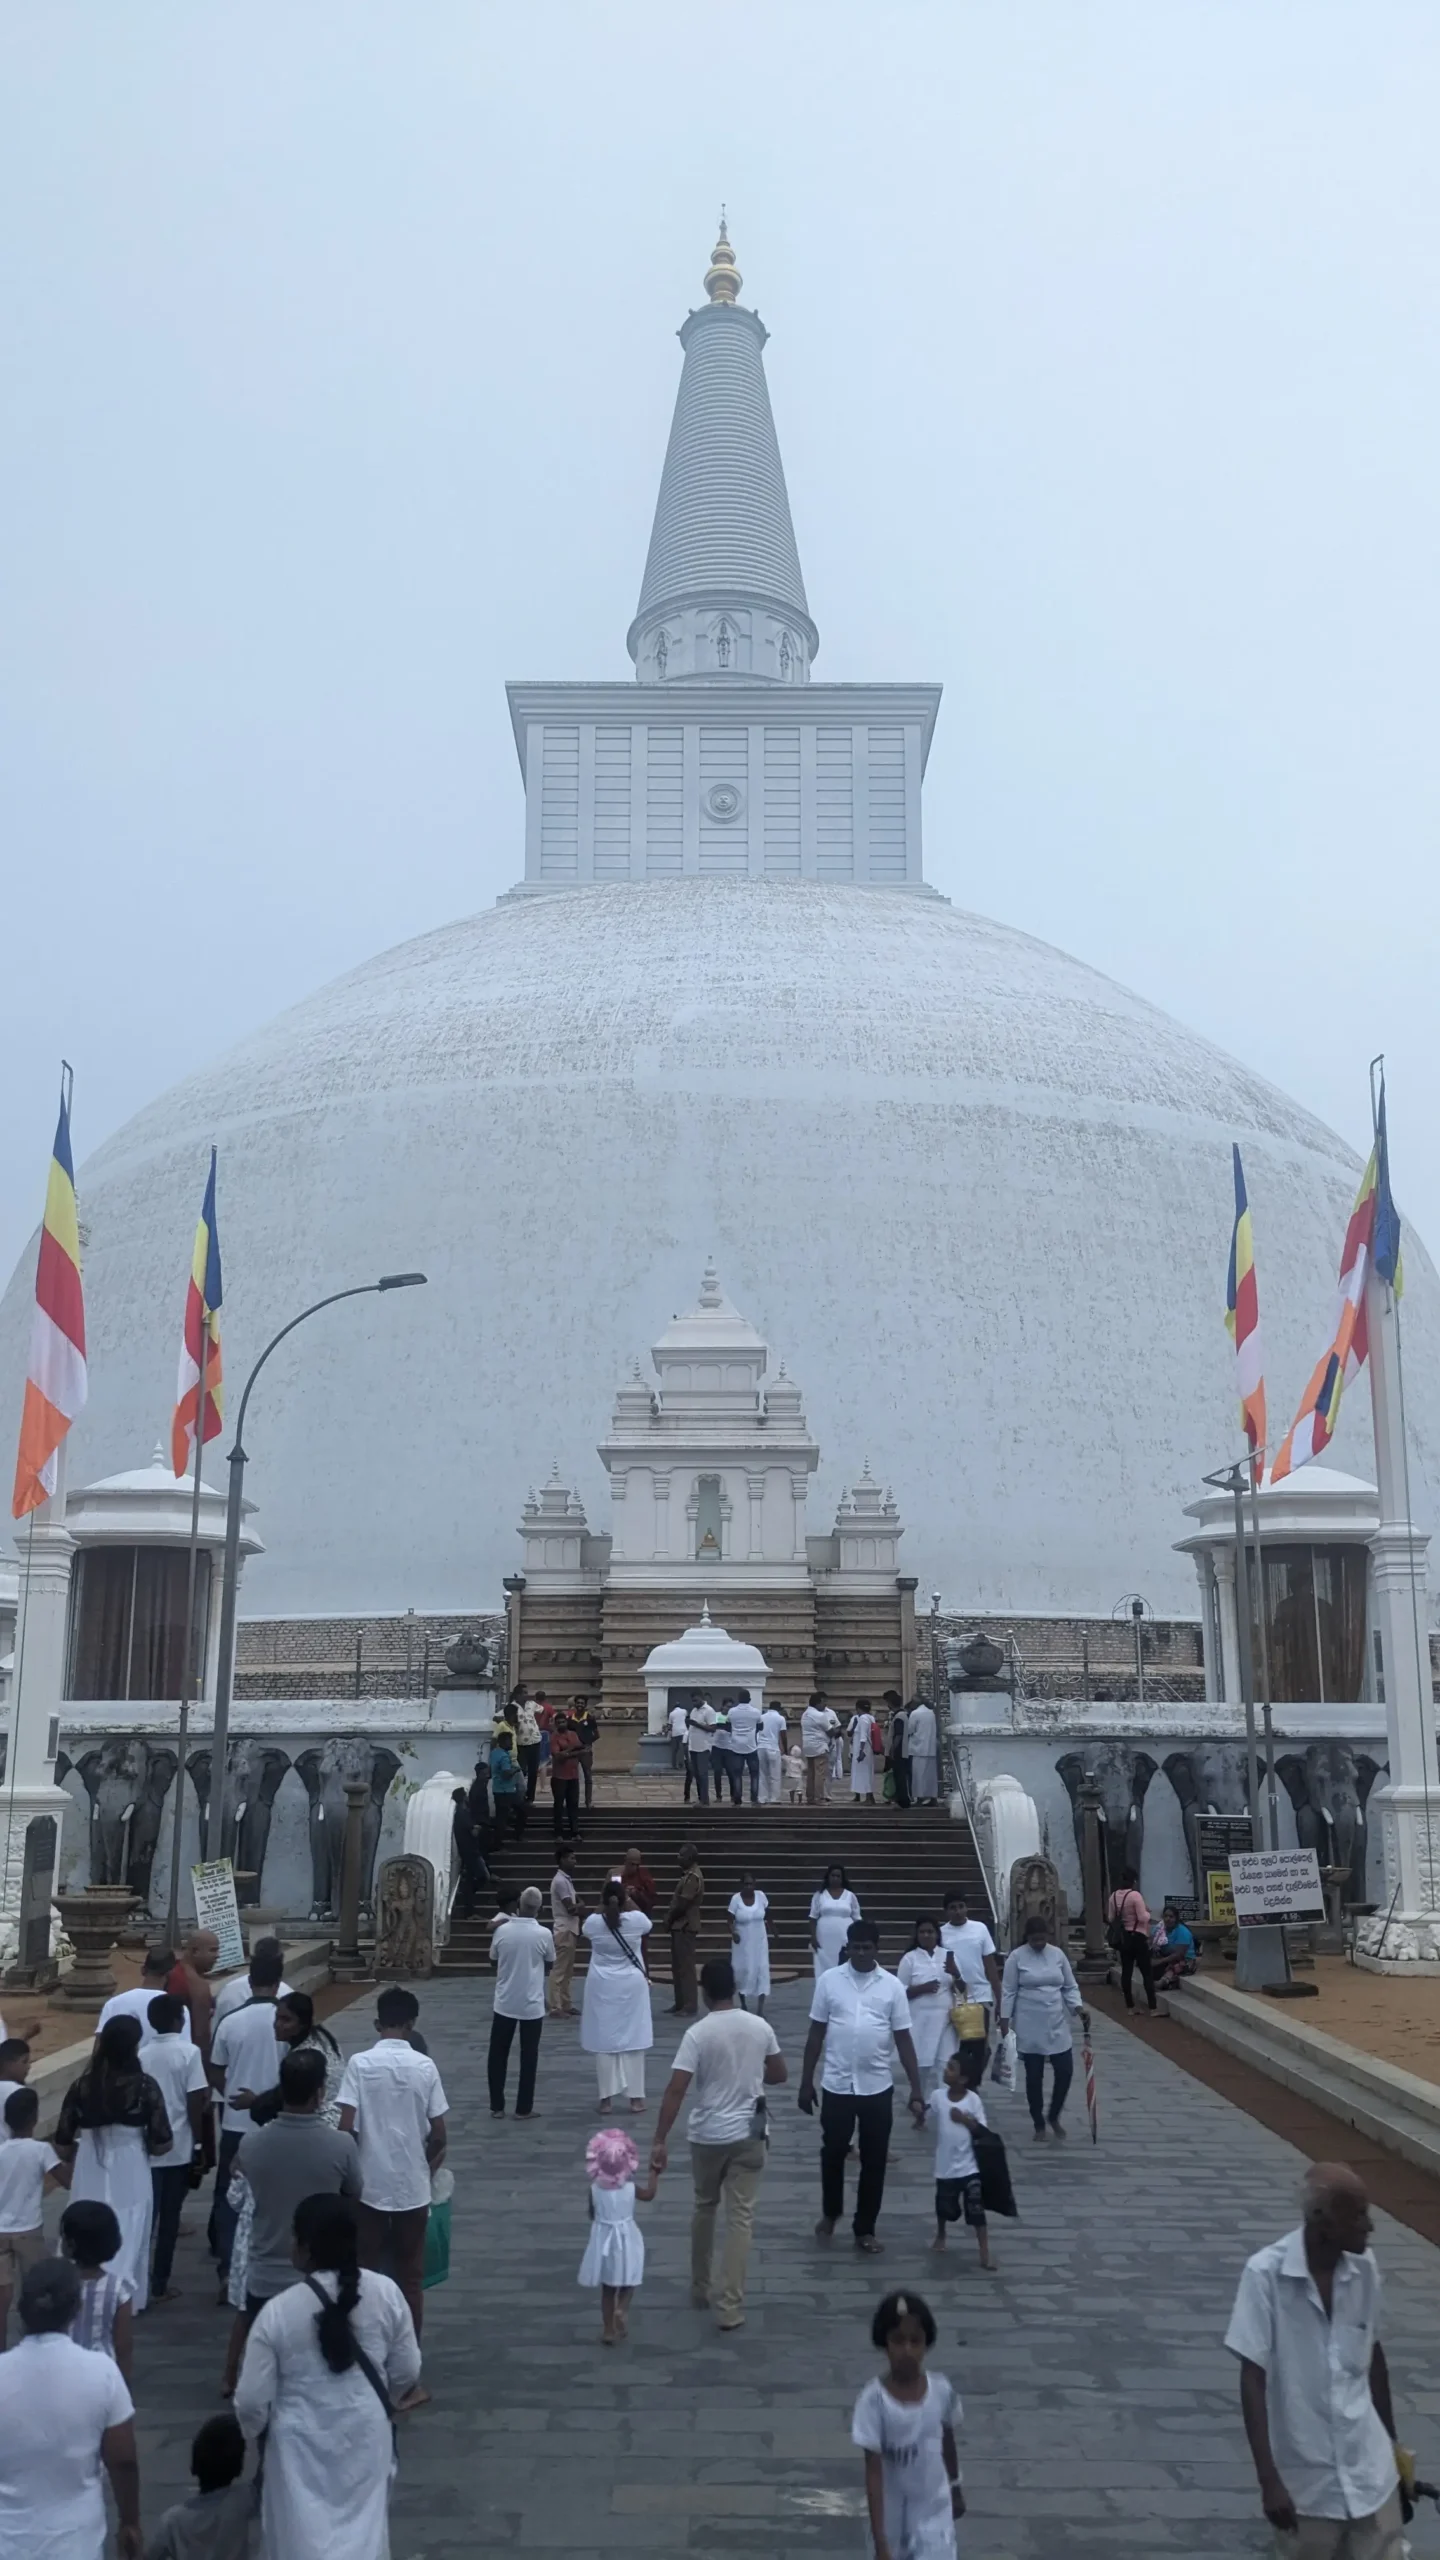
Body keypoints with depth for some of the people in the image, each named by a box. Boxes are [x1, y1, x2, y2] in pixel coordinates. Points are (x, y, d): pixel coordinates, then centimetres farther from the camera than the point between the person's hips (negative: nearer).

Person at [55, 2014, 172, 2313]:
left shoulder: (81, 2086, -2)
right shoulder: (144, 2085, -9)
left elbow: (62, 2145, 3)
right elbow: (163, 2143, -7)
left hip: (89, 2180, 2)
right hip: (130, 2179, -2)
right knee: (126, 2249, 8)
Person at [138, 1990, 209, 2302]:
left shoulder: (142, 2054, 1)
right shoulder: (189, 2052, -11)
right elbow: (195, 2102, -12)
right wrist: (198, 2140, -2)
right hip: (178, 2146, -3)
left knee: (146, 2212, 12)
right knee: (169, 2215, 7)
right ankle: (159, 2284, 12)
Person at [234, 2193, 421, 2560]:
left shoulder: (278, 2311, -20)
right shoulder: (385, 2292, -12)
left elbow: (252, 2398, -11)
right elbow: (407, 2371, -1)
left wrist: (250, 2435, 10)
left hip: (302, 2440, -2)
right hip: (365, 2432, 2)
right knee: (363, 2524, 20)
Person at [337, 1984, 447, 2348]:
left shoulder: (360, 2064, -9)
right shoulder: (425, 2067, -5)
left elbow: (345, 2129, -12)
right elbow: (438, 2136, -3)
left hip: (369, 2186, -1)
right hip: (413, 2188, 1)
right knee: (409, 2279, 13)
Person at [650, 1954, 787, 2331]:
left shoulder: (698, 2033, -15)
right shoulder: (760, 2027, -4)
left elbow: (676, 2090, -20)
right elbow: (779, 2075, 9)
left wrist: (659, 2141, -16)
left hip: (706, 2136, -1)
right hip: (748, 2135, 1)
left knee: (704, 2209, 21)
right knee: (740, 2218, 4)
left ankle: (700, 2289, 33)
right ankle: (730, 2307, 1)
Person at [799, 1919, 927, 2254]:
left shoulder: (892, 1986, -4)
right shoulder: (829, 1980, -4)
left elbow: (904, 2039, -1)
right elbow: (816, 2034, 2)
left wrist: (916, 2090, -3)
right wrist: (806, 2082, 3)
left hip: (878, 2088, 0)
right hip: (836, 2086, 0)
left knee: (874, 2161, 7)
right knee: (833, 2154, 13)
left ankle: (865, 2229, 23)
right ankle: (830, 2213, 38)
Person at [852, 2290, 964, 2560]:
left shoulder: (942, 2391, -14)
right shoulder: (874, 2400, -23)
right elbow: (873, 2472, -21)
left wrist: (956, 2489, 20)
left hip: (933, 2511, 1)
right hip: (892, 2513, -1)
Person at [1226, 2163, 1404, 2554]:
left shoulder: (1364, 2268, -4)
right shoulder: (1266, 2273, -18)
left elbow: (1373, 2354, 11)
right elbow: (1252, 2378, -15)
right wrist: (1268, 2480, -17)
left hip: (1370, 2469, 3)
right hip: (1305, 2479, -3)